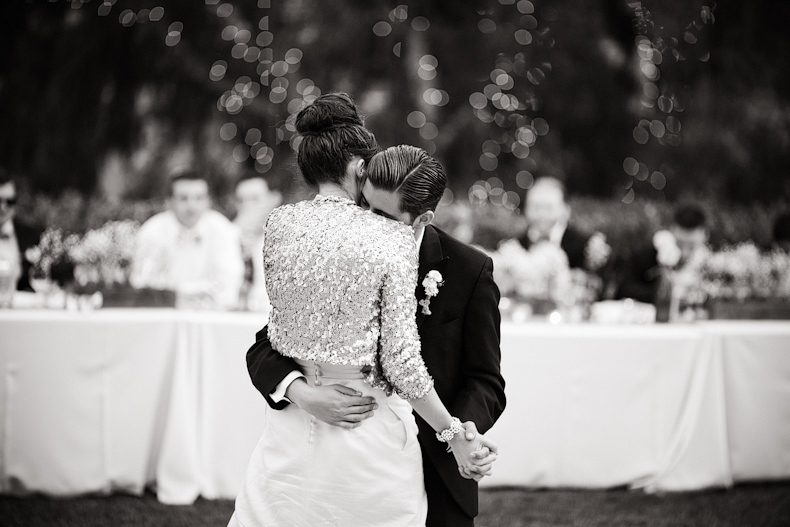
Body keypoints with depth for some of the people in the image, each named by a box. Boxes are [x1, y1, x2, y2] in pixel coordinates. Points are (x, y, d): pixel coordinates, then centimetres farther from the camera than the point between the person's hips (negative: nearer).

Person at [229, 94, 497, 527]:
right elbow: (402, 363, -12)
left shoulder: (279, 224, -2)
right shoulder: (392, 239, -12)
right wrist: (454, 434, -3)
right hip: (370, 436, -3)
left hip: (294, 425, 3)